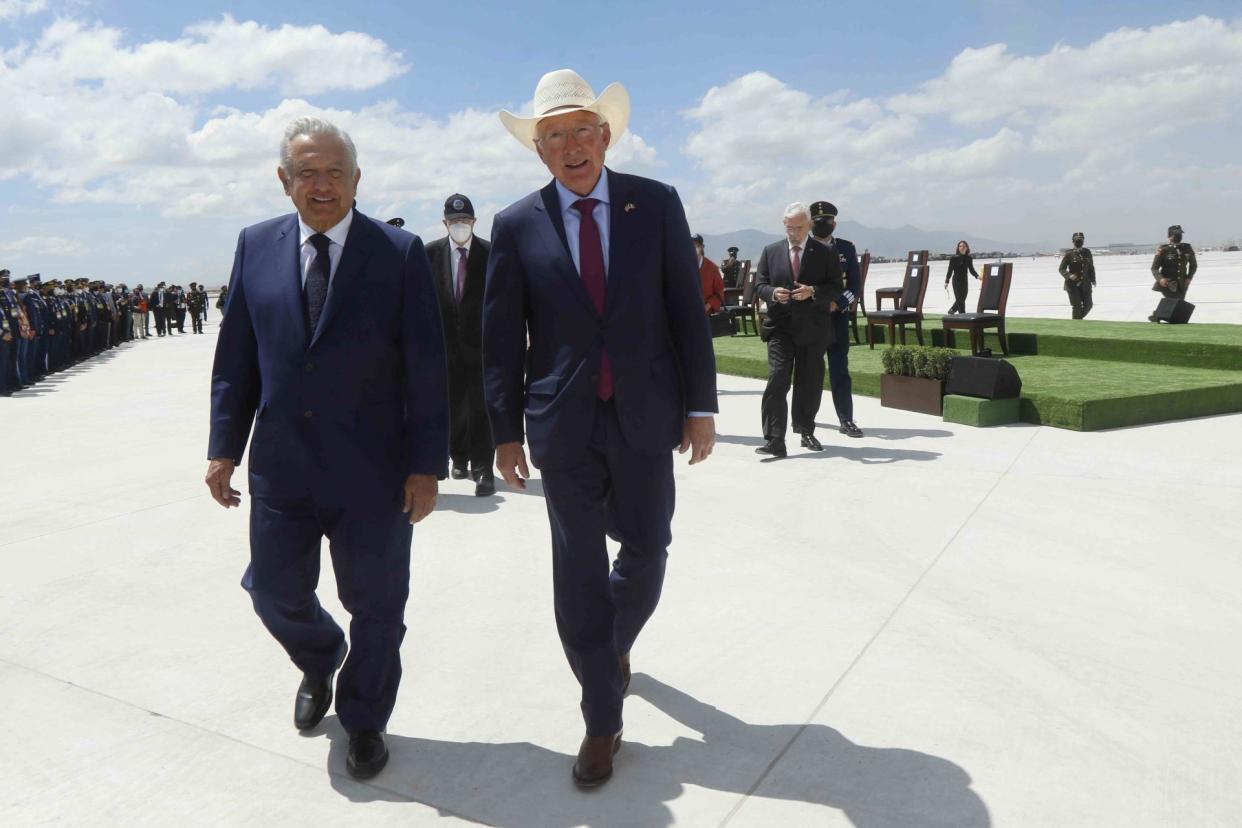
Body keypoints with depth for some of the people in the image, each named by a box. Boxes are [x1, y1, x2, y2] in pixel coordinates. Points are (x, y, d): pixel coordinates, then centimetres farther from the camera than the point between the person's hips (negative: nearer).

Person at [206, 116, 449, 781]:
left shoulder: (400, 253, -6)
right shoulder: (256, 246, 5)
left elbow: (426, 368, -8)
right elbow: (235, 355, 8)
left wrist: (426, 464, -10)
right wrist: (224, 446, 5)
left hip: (372, 474, -3)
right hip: (281, 468, 3)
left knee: (374, 604, 10)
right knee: (276, 592, 13)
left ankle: (364, 721, 34)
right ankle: (320, 666, 47)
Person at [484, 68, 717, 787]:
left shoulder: (657, 205, 2)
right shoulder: (516, 226, 1)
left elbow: (688, 312, 1)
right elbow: (502, 338, 3)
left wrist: (701, 406, -2)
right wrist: (506, 429, 2)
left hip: (645, 416, 1)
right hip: (564, 424, 0)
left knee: (645, 550, 11)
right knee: (578, 571, 4)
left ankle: (617, 639, 45)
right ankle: (603, 720, 21)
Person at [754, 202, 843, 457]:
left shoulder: (825, 254, 3)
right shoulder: (770, 252, 8)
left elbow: (837, 287, 0)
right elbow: (759, 284, 8)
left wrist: (813, 291, -18)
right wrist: (773, 293, -14)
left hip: (813, 329, 1)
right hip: (780, 328, 0)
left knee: (810, 384, 10)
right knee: (777, 381, -12)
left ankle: (806, 431, 29)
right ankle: (774, 441, -13)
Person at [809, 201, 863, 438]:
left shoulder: (846, 248, 4)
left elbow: (856, 285, 0)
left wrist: (838, 303, -15)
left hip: (837, 318, 0)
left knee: (840, 369, -1)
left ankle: (846, 419, 3)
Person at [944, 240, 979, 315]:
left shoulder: (969, 258, 5)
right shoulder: (953, 258, -5)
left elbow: (971, 270, 11)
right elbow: (950, 270, -5)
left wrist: (977, 276, -7)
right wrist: (946, 281, -13)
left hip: (964, 281, 4)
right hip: (956, 280, -4)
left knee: (962, 299, 10)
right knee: (959, 299, -9)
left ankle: (951, 310, 32)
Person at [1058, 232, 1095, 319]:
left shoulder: (1087, 252, 9)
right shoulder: (1069, 254, -4)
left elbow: (1091, 267, 17)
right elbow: (1061, 269, -5)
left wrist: (1093, 280, 12)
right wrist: (1069, 275, -22)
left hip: (1085, 284, 4)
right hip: (1073, 284, -4)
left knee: (1088, 304, 4)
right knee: (1076, 306, -6)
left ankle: (1079, 318, 29)